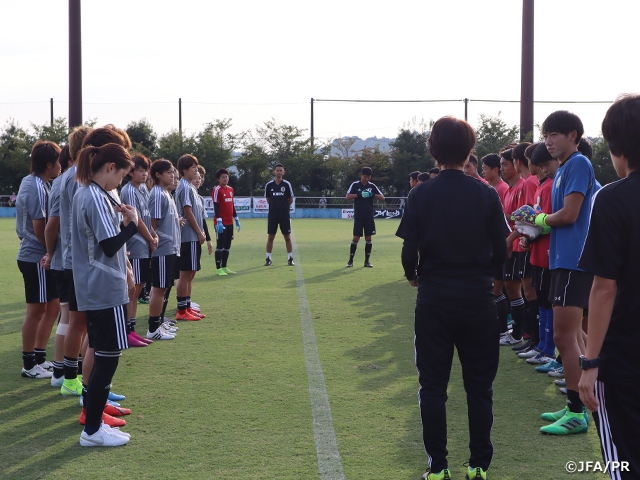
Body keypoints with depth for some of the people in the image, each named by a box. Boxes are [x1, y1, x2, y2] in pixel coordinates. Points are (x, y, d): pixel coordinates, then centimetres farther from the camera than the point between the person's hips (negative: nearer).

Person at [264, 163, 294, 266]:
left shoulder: (287, 184, -4)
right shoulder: (269, 185, 0)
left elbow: (291, 199, 5)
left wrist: (284, 207, 8)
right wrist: (275, 206, 8)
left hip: (284, 215, -1)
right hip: (272, 215, 1)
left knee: (287, 237, 1)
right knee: (270, 237, 3)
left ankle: (290, 259, 7)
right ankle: (268, 259, 10)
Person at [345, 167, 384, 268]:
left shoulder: (372, 186, 6)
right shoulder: (355, 185, -1)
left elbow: (382, 198, 2)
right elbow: (348, 196, -10)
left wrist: (374, 195, -17)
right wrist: (359, 195, -23)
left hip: (369, 217, 3)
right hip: (358, 217, -3)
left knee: (368, 238, 4)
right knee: (356, 238, -4)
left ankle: (367, 261, 11)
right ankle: (350, 260, 4)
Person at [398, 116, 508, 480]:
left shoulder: (421, 196, -6)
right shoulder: (487, 195, -5)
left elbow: (409, 251, -7)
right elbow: (501, 253, -3)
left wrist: (414, 275, 15)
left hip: (434, 299, 0)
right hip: (479, 299, 0)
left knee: (433, 387, 8)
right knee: (479, 386, 10)